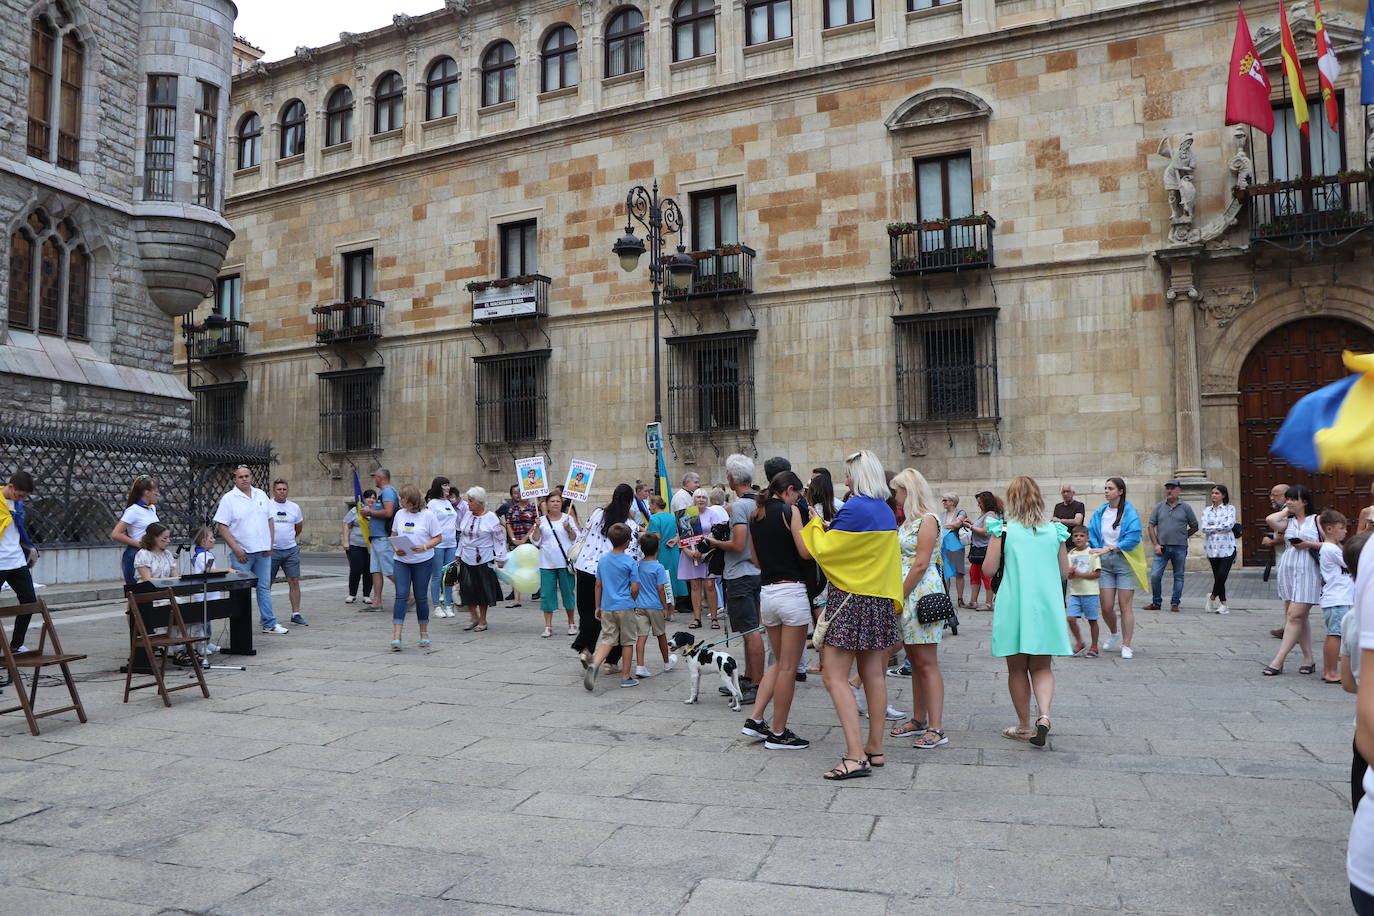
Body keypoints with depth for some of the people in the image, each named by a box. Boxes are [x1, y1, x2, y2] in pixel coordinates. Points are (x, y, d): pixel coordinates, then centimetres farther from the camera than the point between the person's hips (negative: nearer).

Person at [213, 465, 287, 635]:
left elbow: (270, 520, 15)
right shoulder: (228, 499, -6)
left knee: (264, 587, 9)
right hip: (241, 553, -5)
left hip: (263, 551, 5)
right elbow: (222, 527, -10)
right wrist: (236, 549, -15)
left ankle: (269, 624, 15)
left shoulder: (261, 495, 10)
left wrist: (270, 544, 5)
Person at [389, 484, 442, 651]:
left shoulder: (427, 515, -7)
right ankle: (396, 637, -10)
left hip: (423, 561, -3)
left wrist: (424, 547, -21)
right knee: (401, 596, -8)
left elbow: (438, 537, -4)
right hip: (402, 561, 3)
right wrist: (396, 548, -6)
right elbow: (394, 536, 14)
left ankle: (424, 635, 21)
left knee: (421, 597, 6)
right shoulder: (400, 514, 5)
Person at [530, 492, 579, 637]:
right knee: (547, 594, 0)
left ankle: (571, 624, 19)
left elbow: (575, 539, 1)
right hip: (547, 563, 1)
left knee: (568, 592, 5)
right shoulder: (542, 520, 8)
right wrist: (537, 527, -7)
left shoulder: (568, 518, 4)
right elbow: (535, 541, 5)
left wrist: (568, 528, -15)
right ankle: (548, 626, 7)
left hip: (565, 562, -1)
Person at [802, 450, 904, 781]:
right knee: (872, 674, 13)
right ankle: (875, 749, 21)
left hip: (850, 598, -9)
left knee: (834, 676, -7)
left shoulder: (855, 508, -16)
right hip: (879, 599, 9)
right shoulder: (886, 512, 10)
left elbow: (824, 551, -12)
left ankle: (855, 756, -11)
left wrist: (816, 524, 4)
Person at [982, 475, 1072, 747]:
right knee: (1041, 667, 12)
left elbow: (989, 569, -6)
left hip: (1014, 608, -2)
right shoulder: (1054, 531, 1)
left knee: (1017, 668, 12)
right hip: (1047, 607, 2)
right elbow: (1064, 572, 8)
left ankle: (1024, 726, 20)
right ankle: (1044, 715, -11)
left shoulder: (1003, 530, -8)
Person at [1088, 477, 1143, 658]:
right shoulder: (1100, 512, 7)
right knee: (1106, 607, 4)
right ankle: (1113, 633, 33)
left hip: (1124, 562, -4)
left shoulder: (1130, 513, -8)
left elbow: (1133, 538, -16)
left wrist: (1107, 549, -18)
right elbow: (1090, 534, 10)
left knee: (1125, 606, -1)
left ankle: (1126, 645, 10)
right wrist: (1094, 552, -6)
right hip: (1104, 562, 4)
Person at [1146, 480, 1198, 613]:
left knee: (1178, 576, 5)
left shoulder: (1186, 507, 3)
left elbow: (1194, 527, 11)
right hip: (1162, 547, 0)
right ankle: (1156, 603, 8)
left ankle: (1175, 603, 15)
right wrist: (1156, 544, -3)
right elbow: (1151, 526, 5)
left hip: (1180, 548, 0)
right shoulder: (1159, 506, 6)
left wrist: (1182, 537, 8)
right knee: (1155, 575, -5)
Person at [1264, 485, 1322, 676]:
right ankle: (1308, 660, 17)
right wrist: (1286, 511, 5)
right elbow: (1270, 520, -9)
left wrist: (1309, 544, -13)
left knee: (1294, 615, -9)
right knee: (1300, 616, 9)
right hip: (1288, 569, 5)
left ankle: (1278, 661, -11)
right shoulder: (1288, 521, 12)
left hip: (1308, 572, -5)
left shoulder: (1317, 519, 2)